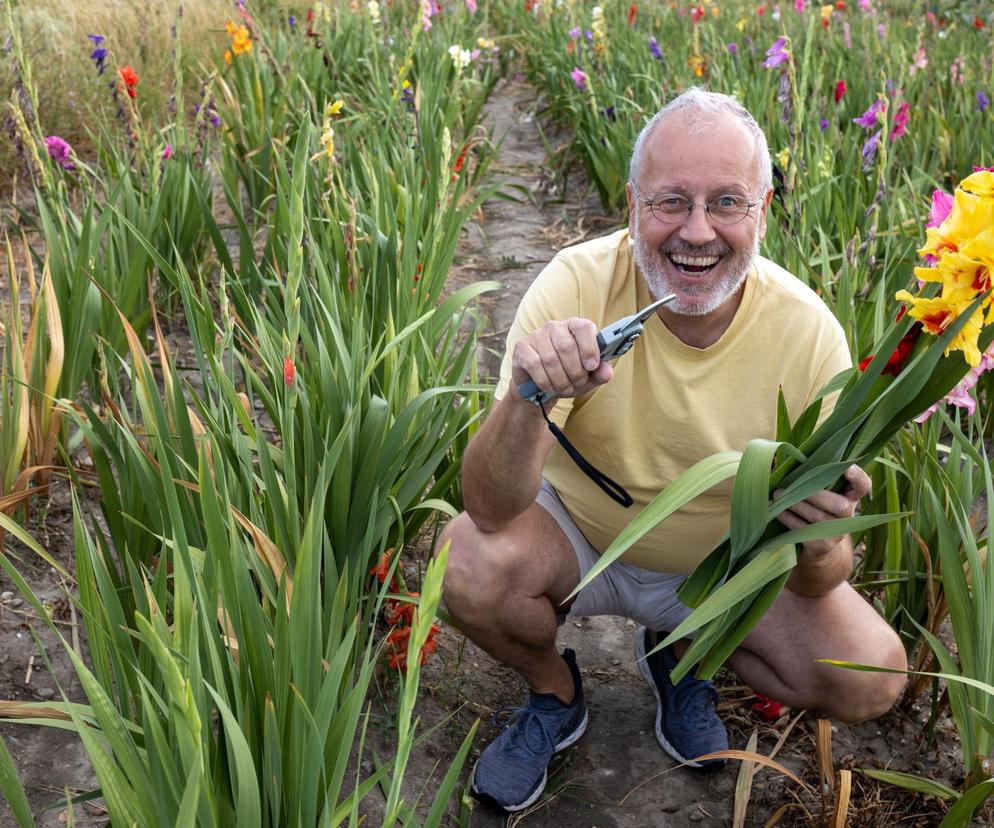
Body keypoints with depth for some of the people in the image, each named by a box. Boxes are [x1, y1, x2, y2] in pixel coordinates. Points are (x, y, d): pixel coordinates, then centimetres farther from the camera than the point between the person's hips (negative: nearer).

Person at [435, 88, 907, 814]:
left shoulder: (809, 332, -21)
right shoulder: (578, 284, -25)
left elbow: (818, 581, -15)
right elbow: (492, 513, -30)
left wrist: (818, 542, -39)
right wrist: (526, 400, -50)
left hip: (727, 564, 1)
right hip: (578, 535, -1)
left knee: (872, 677, -18)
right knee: (469, 562, -30)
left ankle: (687, 653, 13)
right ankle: (554, 694, 5)